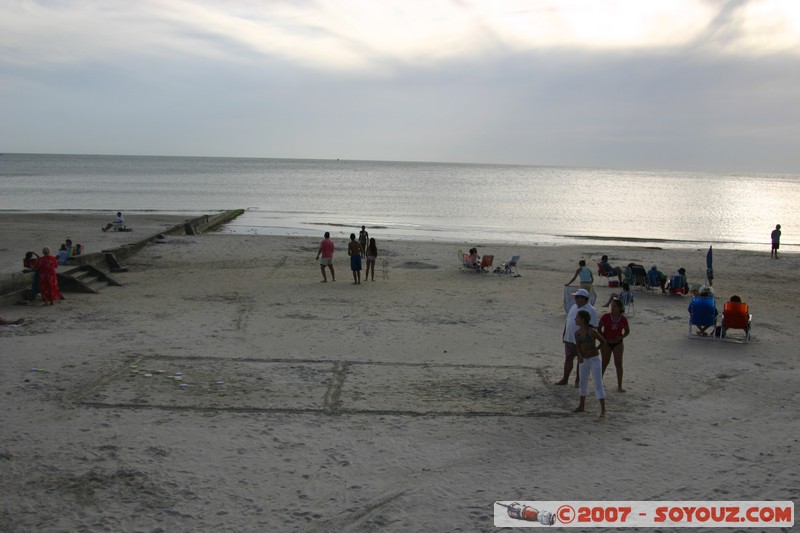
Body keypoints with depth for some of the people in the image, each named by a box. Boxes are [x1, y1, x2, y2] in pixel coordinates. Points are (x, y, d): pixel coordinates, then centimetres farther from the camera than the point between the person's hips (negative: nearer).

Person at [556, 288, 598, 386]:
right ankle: (565, 379, 21)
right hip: (569, 339, 6)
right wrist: (564, 334, 15)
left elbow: (592, 327, -15)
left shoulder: (590, 310, -14)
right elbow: (567, 321, 16)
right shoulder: (574, 307, 8)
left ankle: (578, 380, 19)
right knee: (568, 359, 11)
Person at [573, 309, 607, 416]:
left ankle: (603, 410, -8)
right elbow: (578, 347, -2)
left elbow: (603, 341, -5)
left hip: (594, 360, -7)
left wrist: (594, 350, -10)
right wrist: (580, 356, -21)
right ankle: (581, 406, 32)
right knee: (583, 383, 17)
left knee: (598, 385, -9)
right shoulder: (577, 333, 0)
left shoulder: (592, 331, -17)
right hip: (583, 361, 7)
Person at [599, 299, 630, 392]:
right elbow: (599, 328, -4)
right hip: (606, 342, -1)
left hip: (618, 343, 1)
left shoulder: (623, 319, -7)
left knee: (618, 364, -1)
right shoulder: (606, 317, -11)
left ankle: (619, 386, 4)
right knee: (605, 362, 9)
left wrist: (621, 337, -13)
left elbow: (627, 331, 5)